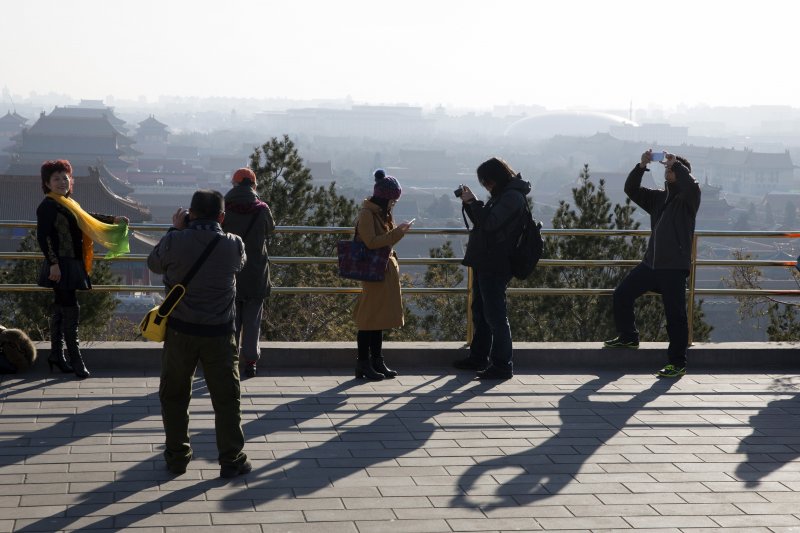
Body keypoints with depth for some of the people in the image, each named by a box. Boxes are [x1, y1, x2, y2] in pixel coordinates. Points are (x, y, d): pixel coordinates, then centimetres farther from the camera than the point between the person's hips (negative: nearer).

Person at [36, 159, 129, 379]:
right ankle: (76, 360, -4)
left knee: (60, 309, 14)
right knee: (71, 310, -8)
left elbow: (87, 218, 30)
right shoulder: (48, 206, -12)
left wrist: (114, 220, 33)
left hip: (71, 265, 9)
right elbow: (44, 236, -19)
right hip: (60, 266, -9)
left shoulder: (68, 204, 15)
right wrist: (53, 262, -25)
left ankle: (56, 354, 23)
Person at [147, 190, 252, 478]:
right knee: (227, 398, 10)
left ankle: (176, 457, 22)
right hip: (219, 333, 0)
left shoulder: (174, 241, -11)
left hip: (180, 331, 0)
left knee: (174, 396, 16)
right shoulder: (233, 244, -8)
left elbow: (154, 264, 8)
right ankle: (231, 459, 13)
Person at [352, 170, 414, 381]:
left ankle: (377, 361, 17)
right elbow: (371, 242, -22)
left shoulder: (383, 213, 14)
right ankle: (363, 365, 0)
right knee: (369, 318, -5)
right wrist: (397, 232, -22)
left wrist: (399, 231, 4)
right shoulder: (366, 213, -13)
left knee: (380, 318, 11)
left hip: (387, 270, 9)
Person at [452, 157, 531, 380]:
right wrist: (469, 203, 9)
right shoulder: (503, 195, 16)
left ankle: (502, 365, -3)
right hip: (485, 263, 11)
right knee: (480, 311, 19)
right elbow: (483, 222, 20)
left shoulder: (513, 197, -16)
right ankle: (478, 357, 30)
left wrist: (473, 202, -13)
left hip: (495, 267, -11)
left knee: (495, 315, -7)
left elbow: (489, 223, -24)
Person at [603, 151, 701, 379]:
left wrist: (676, 163, -16)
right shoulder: (658, 198, 15)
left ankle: (678, 363, -1)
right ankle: (628, 336, 34)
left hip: (675, 267, -7)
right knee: (621, 294, 13)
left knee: (675, 315, -7)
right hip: (651, 263, 7)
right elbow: (631, 189, 10)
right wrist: (641, 166, -3)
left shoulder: (687, 199, -4)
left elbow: (692, 186, -28)